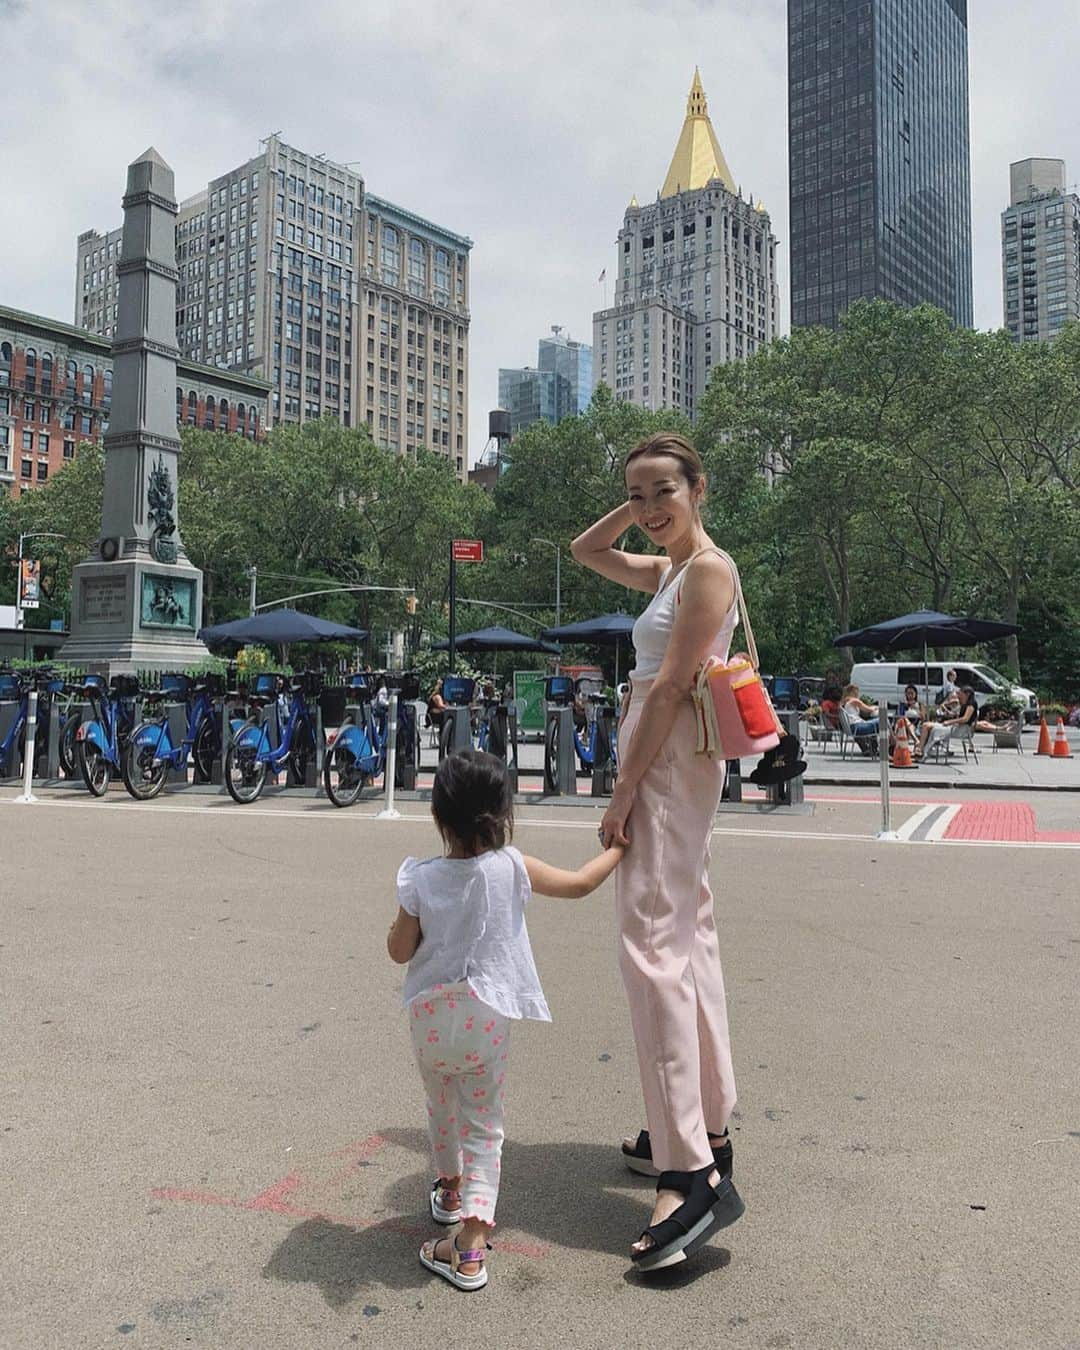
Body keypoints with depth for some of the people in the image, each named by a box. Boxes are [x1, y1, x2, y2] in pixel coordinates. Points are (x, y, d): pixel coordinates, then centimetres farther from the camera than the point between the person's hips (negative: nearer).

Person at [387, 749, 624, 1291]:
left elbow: (400, 951, -5)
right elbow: (579, 884, 0)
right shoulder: (510, 867, -13)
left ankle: (450, 1190, 50)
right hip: (488, 1021, -1)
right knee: (483, 1126, 11)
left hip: (431, 1018, 1)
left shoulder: (421, 879, -13)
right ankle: (471, 1246, 6)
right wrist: (617, 849, 16)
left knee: (442, 1110, 25)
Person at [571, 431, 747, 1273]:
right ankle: (707, 1131, 26)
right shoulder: (667, 569, 16)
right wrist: (637, 505, 15)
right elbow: (586, 551, 29)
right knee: (688, 938, 14)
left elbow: (670, 687, -17)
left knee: (654, 946, -14)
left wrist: (624, 791, -18)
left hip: (670, 767, -10)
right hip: (665, 768, 10)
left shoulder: (709, 568, -11)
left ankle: (693, 1177, -11)